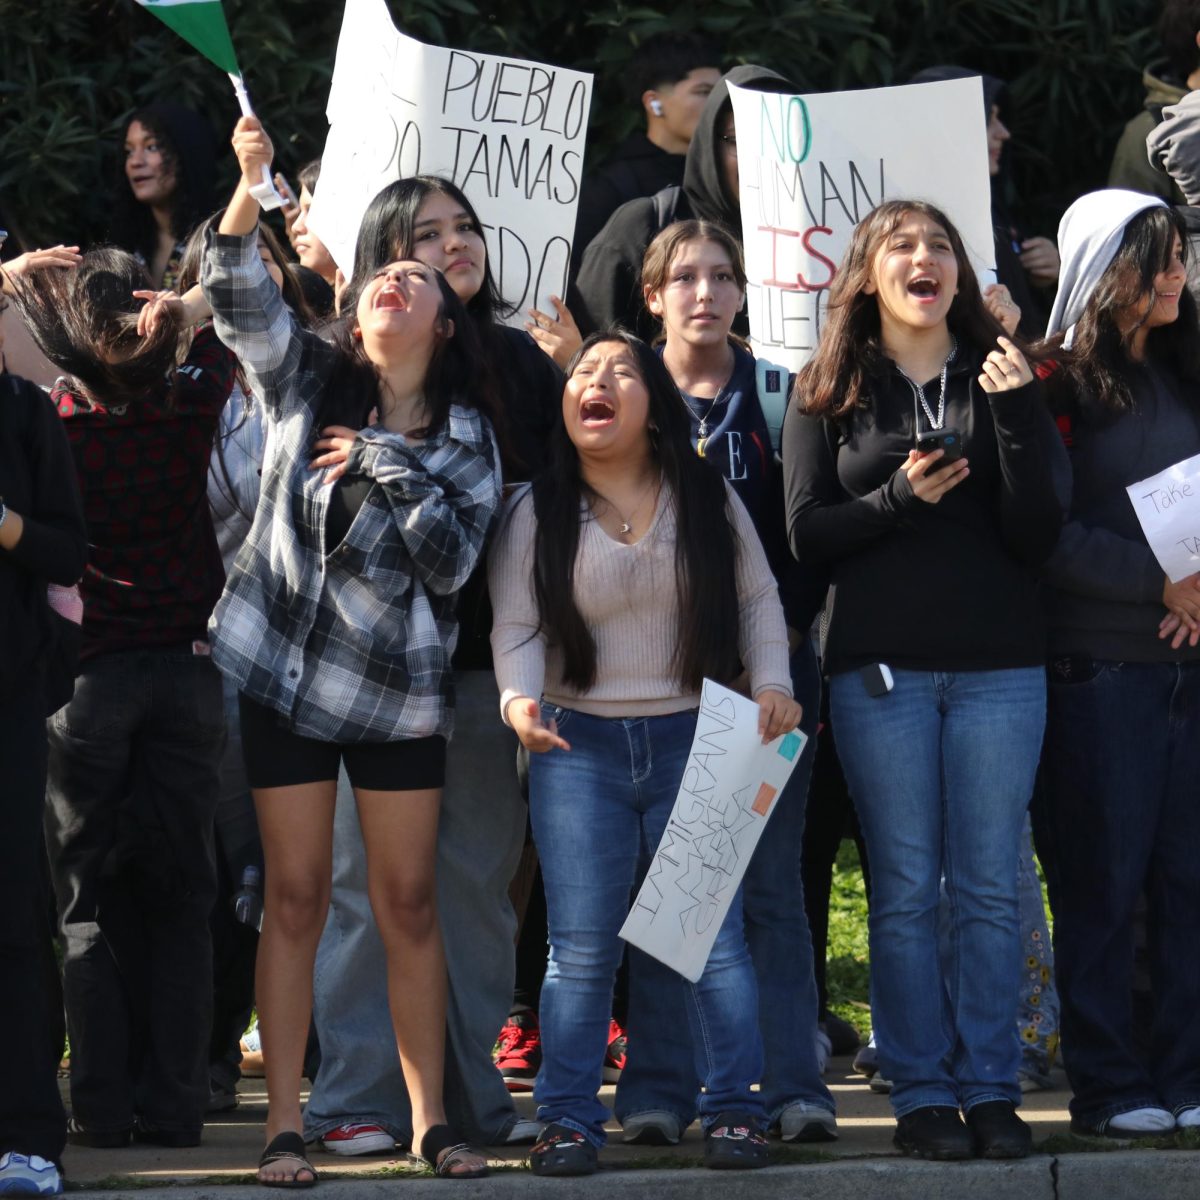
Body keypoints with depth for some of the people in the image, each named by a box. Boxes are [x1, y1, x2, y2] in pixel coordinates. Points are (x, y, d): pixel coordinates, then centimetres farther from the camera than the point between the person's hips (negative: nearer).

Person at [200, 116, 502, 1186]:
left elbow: (453, 558, -6)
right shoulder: (309, 382, 4)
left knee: (408, 901, 3)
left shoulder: (466, 438, 4)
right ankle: (285, 1126, 1)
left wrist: (386, 466, -13)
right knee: (297, 896, -1)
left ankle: (431, 1118, 11)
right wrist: (250, 189, -24)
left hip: (398, 682, 0)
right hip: (286, 663, 0)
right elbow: (237, 294, -10)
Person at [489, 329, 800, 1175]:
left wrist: (772, 682, -5)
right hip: (578, 746, 0)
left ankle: (734, 1109, 6)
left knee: (715, 935, -2)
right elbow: (516, 625, -2)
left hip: (697, 739, 0)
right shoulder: (538, 514, 0)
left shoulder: (706, 499, 4)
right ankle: (569, 1120, 5)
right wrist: (521, 698, -20)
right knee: (582, 948, -1)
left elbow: (757, 595, 8)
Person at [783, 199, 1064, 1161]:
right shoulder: (829, 393, 6)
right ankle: (921, 1092, 7)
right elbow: (806, 533, 0)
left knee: (990, 888, 1)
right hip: (881, 668, -1)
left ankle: (991, 1090, 7)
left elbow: (1039, 539, -1)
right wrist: (900, 499, -15)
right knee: (905, 890, 2)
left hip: (999, 666, 1)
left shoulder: (1001, 379, 6)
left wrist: (1016, 419, -14)